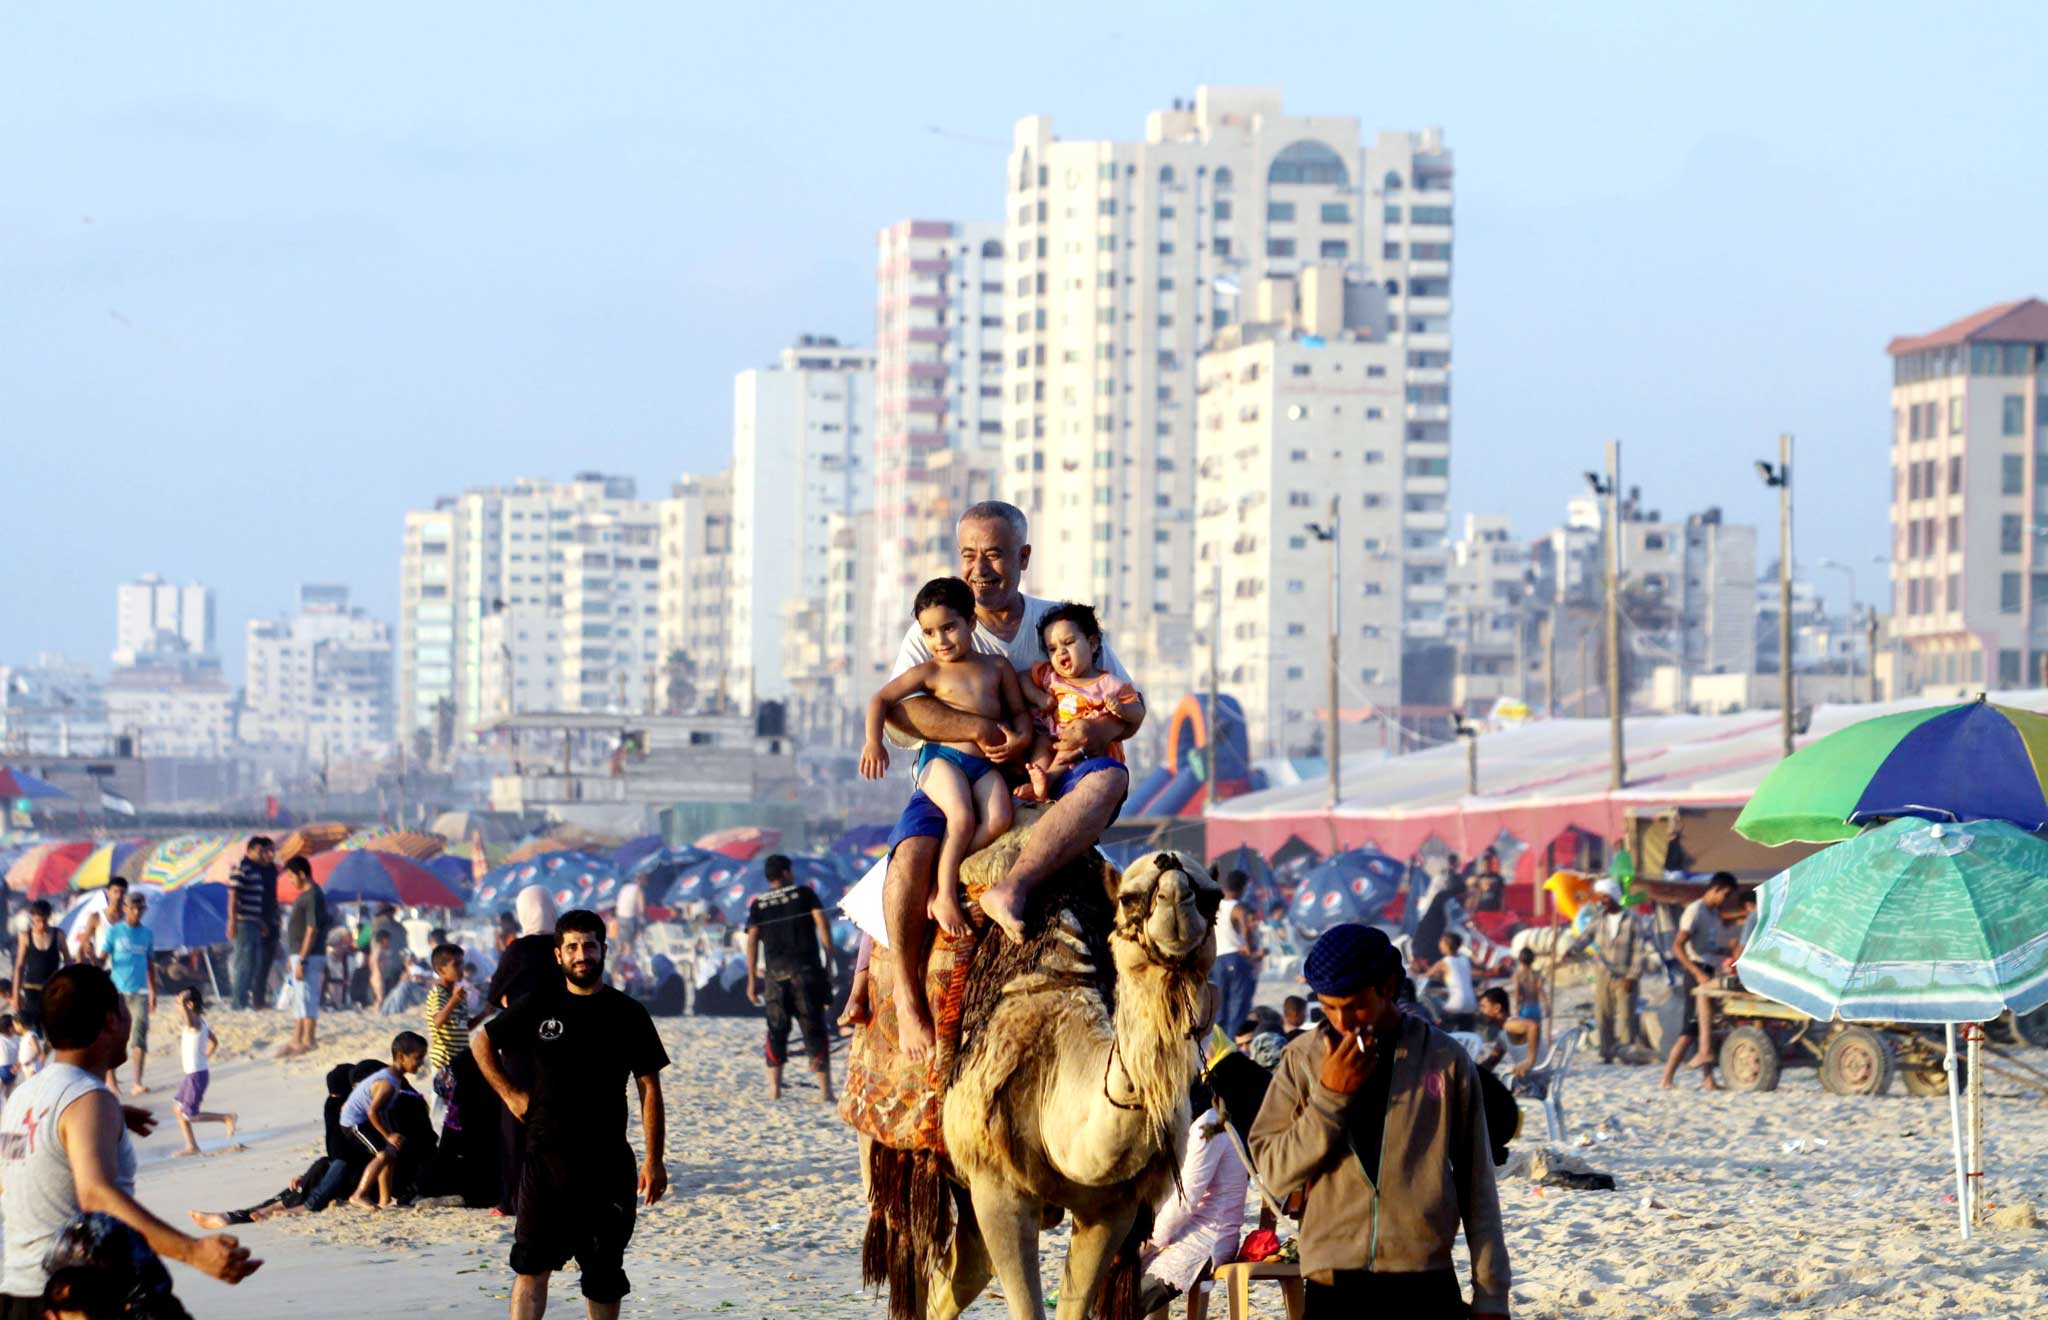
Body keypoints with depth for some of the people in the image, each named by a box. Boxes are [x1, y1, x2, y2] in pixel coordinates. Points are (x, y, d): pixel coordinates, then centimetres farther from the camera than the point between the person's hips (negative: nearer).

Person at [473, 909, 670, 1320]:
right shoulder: (539, 1007, 4)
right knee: (532, 1262, -8)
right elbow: (481, 1042, 18)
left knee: (604, 1269, 8)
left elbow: (650, 1089, 2)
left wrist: (653, 1160, -3)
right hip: (546, 1155, 0)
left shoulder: (628, 1015, 2)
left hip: (608, 1162, 0)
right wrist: (510, 1094, 8)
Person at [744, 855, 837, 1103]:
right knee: (814, 1028, 1)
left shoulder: (758, 904, 12)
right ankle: (825, 1089, -4)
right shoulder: (805, 894, 8)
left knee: (776, 1029, 8)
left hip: (775, 971, 2)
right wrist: (829, 957, -1)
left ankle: (774, 1088, -1)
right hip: (806, 968, -2)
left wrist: (752, 980, 3)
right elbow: (821, 922, -4)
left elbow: (752, 940, 3)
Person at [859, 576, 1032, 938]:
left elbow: (1019, 710, 21)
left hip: (985, 764, 3)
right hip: (941, 758, -3)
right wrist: (873, 741, -8)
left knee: (999, 818, -24)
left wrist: (1022, 738, 0)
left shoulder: (997, 667, 15)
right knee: (962, 817, -29)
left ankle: (938, 878, -16)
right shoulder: (930, 672, 7)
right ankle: (945, 895, -17)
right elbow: (881, 699, 6)